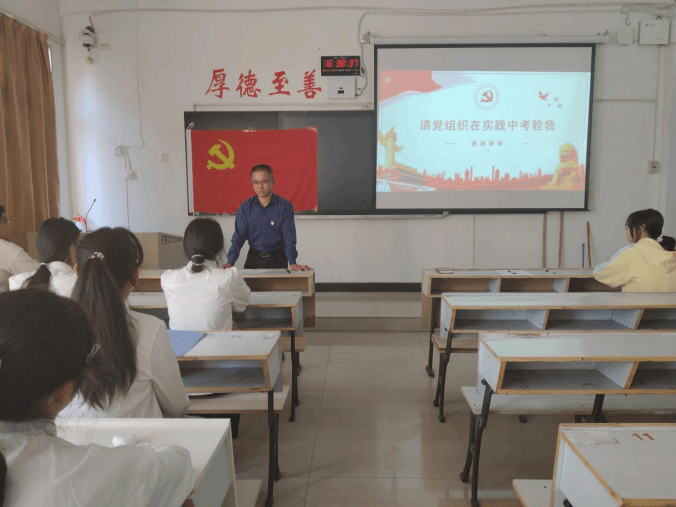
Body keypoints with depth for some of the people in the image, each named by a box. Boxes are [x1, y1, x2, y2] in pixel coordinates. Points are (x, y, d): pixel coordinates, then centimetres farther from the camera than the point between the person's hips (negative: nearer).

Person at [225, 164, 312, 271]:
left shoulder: (285, 206, -4)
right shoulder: (245, 207, 3)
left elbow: (289, 237, -9)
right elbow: (238, 237, 0)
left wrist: (292, 263, -23)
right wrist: (230, 263, -13)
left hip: (278, 260, -1)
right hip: (254, 259, 1)